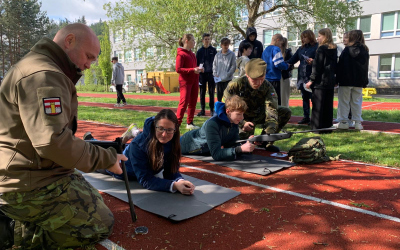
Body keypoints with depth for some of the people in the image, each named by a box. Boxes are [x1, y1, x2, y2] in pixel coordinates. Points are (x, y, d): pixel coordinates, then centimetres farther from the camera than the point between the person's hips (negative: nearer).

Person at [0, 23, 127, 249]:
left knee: (95, 202, 25)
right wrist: (106, 158, -19)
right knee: (101, 225, 0)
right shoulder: (43, 74, -21)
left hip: (30, 174, 10)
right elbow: (54, 141, -29)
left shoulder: (45, 71, 15)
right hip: (33, 184, -10)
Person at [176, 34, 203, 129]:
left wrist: (198, 69, 5)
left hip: (194, 81, 8)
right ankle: (177, 123, -2)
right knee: (184, 102, -9)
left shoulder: (192, 54, 17)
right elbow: (178, 69, -17)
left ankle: (190, 123, 19)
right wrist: (193, 70, -23)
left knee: (193, 103, 10)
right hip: (185, 82, -8)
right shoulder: (181, 54, -10)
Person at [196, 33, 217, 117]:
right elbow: (196, 63, 9)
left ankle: (212, 110, 9)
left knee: (211, 93, 3)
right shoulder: (200, 51, 7)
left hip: (211, 74, -1)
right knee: (202, 93, 4)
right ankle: (202, 110, 11)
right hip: (202, 74, 1)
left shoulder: (213, 50, 5)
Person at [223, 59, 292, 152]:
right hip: (243, 118, -3)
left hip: (260, 115, 4)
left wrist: (270, 133, -44)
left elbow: (271, 110, -29)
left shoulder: (267, 87, -19)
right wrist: (242, 123, -35)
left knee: (286, 112, -11)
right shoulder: (234, 86, -25)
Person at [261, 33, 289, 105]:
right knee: (276, 101, -4)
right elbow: (279, 64, -21)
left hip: (265, 79, 8)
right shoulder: (276, 49, -10)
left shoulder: (265, 50, 15)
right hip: (274, 80, -8)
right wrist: (287, 66, -2)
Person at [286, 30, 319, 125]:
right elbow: (294, 58, 15)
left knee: (313, 96, -4)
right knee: (305, 97, 11)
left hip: (311, 76, -7)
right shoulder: (301, 48, 17)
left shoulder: (316, 47, -4)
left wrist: (313, 61, -29)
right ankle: (306, 117, 18)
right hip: (302, 76, 7)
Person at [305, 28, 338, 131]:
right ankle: (327, 126, 16)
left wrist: (311, 80, -12)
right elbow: (334, 65, 18)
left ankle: (317, 127, -1)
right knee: (328, 105, 10)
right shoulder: (334, 49, 12)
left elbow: (317, 66, -14)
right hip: (330, 81, 8)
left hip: (320, 81, -7)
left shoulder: (321, 49, -10)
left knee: (318, 105, -3)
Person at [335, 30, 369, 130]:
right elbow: (365, 66, 10)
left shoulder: (347, 50, -8)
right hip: (359, 81, 4)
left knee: (344, 101, 3)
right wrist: (365, 81, 15)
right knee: (357, 101, 10)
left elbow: (340, 65, -9)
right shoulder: (365, 51, 7)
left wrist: (337, 79, -4)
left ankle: (343, 122, 3)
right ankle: (358, 122, 10)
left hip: (346, 80, -4)